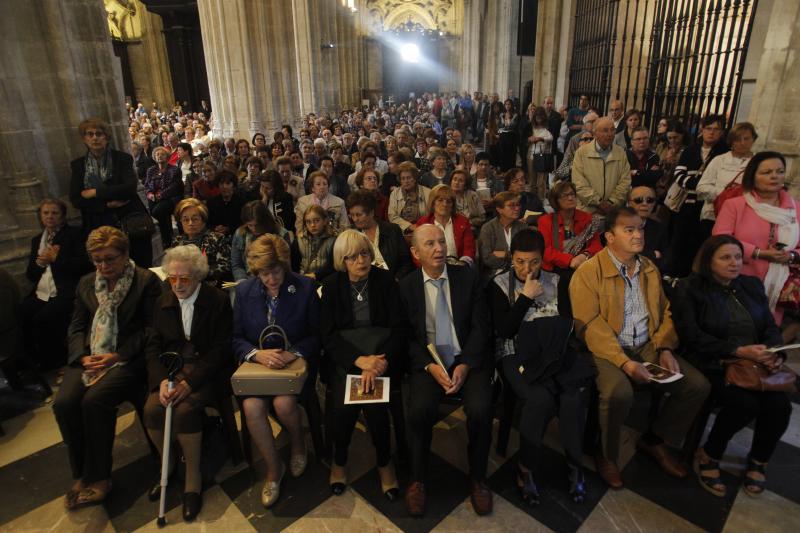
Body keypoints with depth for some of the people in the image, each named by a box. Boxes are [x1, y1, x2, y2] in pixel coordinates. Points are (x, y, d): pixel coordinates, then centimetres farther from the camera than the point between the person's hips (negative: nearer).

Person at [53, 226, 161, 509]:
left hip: (128, 358, -5)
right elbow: (76, 327, 14)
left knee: (94, 400, -27)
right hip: (90, 358, 5)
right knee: (63, 403, -19)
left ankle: (98, 477, -7)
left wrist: (117, 356, -16)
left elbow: (151, 329, -7)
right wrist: (83, 356, -5)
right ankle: (80, 475, 0)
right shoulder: (86, 283, 16)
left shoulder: (147, 281, -3)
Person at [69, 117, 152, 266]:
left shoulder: (122, 158, 2)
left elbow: (130, 187, -12)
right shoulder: (77, 165, 9)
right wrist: (107, 204, -11)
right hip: (99, 226, 2)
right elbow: (75, 200, 1)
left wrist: (96, 192, -12)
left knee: (141, 265, 1)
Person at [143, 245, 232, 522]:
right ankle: (169, 464, 8)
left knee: (184, 410, -28)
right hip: (170, 368, 4)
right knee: (152, 408, -21)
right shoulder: (163, 302, 9)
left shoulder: (218, 300, -7)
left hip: (205, 371, -4)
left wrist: (189, 382, -19)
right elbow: (154, 346, 7)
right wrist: (162, 380, -12)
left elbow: (220, 349, -10)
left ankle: (193, 476, -4)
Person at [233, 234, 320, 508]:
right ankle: (273, 468, 1)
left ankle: (298, 445, 9)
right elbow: (236, 338, 2)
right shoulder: (243, 291, 2)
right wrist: (257, 354, -18)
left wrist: (293, 354, -22)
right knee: (251, 406, -25)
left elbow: (316, 335, -4)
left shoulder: (305, 288, -5)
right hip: (257, 364, 2)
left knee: (283, 402, -29)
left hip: (295, 362, -2)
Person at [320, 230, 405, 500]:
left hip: (382, 352, -1)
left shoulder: (386, 280, 1)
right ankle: (339, 460, 9)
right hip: (346, 354, 1)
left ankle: (384, 461, 4)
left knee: (374, 401, -26)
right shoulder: (332, 285, 3)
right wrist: (360, 359, -18)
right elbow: (328, 335, -2)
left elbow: (398, 328, -4)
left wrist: (380, 362, -21)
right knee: (343, 405, -24)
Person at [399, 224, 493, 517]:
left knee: (481, 410, -24)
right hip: (428, 361, 0)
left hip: (468, 359, 1)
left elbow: (480, 326, 0)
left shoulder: (467, 277, 2)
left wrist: (465, 365, -12)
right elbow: (406, 336, 1)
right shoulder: (406, 286, 1)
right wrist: (430, 366, -14)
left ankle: (478, 478, 4)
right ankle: (417, 479, 2)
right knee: (419, 410, -26)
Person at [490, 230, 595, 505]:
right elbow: (504, 331, -6)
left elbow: (570, 321, 11)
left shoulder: (556, 281, 12)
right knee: (541, 399, -31)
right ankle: (526, 468, -11)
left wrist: (554, 339, -10)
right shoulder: (499, 284, 2)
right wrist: (526, 296, -10)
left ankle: (574, 465, -7)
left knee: (574, 397, -28)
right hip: (517, 354, -3)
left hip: (554, 353, 3)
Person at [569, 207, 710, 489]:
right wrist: (624, 362, -24)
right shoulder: (588, 272, -12)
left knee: (698, 385, -8)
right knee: (619, 392, -34)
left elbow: (664, 312, 13)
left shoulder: (649, 268, 11)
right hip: (607, 350, -6)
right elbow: (590, 325, -17)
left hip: (647, 347, 7)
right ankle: (606, 455, -2)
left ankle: (654, 440, 17)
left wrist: (665, 348, -4)